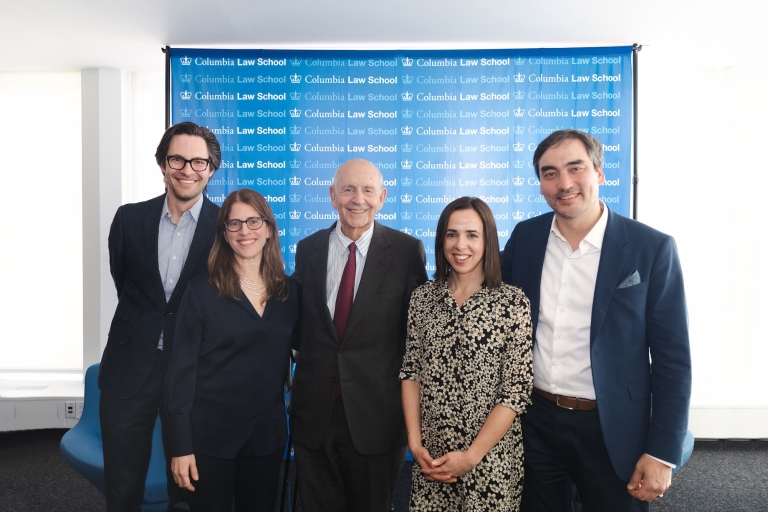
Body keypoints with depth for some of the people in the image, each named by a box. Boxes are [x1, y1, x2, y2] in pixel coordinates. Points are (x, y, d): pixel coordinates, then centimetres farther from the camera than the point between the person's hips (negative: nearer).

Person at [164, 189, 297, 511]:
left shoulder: (289, 291, 1)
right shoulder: (202, 290, -9)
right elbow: (182, 369, -9)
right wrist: (180, 445, -11)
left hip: (268, 434, 3)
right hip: (210, 433, -3)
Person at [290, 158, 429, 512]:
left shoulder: (407, 251, -7)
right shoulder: (308, 248, 3)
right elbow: (299, 323, 11)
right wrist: (307, 364, -1)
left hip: (377, 414, -2)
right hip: (314, 412, 3)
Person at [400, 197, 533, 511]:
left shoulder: (512, 302, -10)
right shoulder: (422, 297, -1)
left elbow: (516, 391, -11)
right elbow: (410, 372, 3)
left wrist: (471, 455, -14)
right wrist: (415, 442, -6)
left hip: (490, 459, -2)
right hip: (430, 456, 3)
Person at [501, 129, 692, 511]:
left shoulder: (652, 248, -11)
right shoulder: (524, 237, -2)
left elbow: (672, 358, -8)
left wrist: (662, 452, -9)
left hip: (611, 429, -2)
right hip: (533, 421, 3)